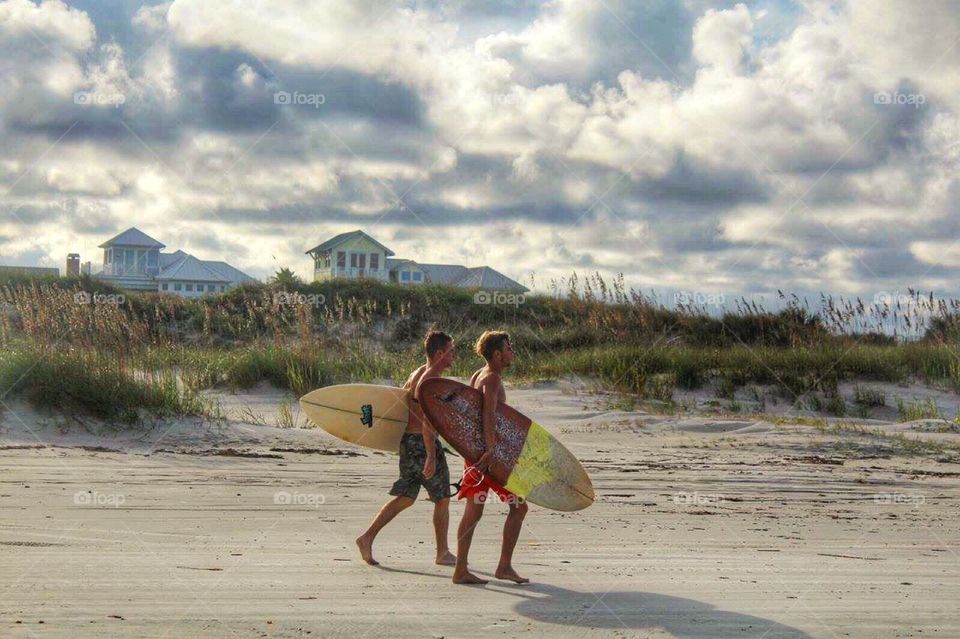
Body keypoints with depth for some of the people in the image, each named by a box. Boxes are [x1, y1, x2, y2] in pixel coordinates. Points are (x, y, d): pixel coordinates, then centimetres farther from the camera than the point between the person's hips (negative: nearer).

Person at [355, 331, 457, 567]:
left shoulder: (416, 374, 12)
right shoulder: (432, 380, -17)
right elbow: (428, 421, -24)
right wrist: (431, 456, -27)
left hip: (407, 441, 9)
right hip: (423, 444, -9)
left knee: (405, 498, 12)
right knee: (442, 499, 6)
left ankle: (367, 538, 2)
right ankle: (443, 553, 14)